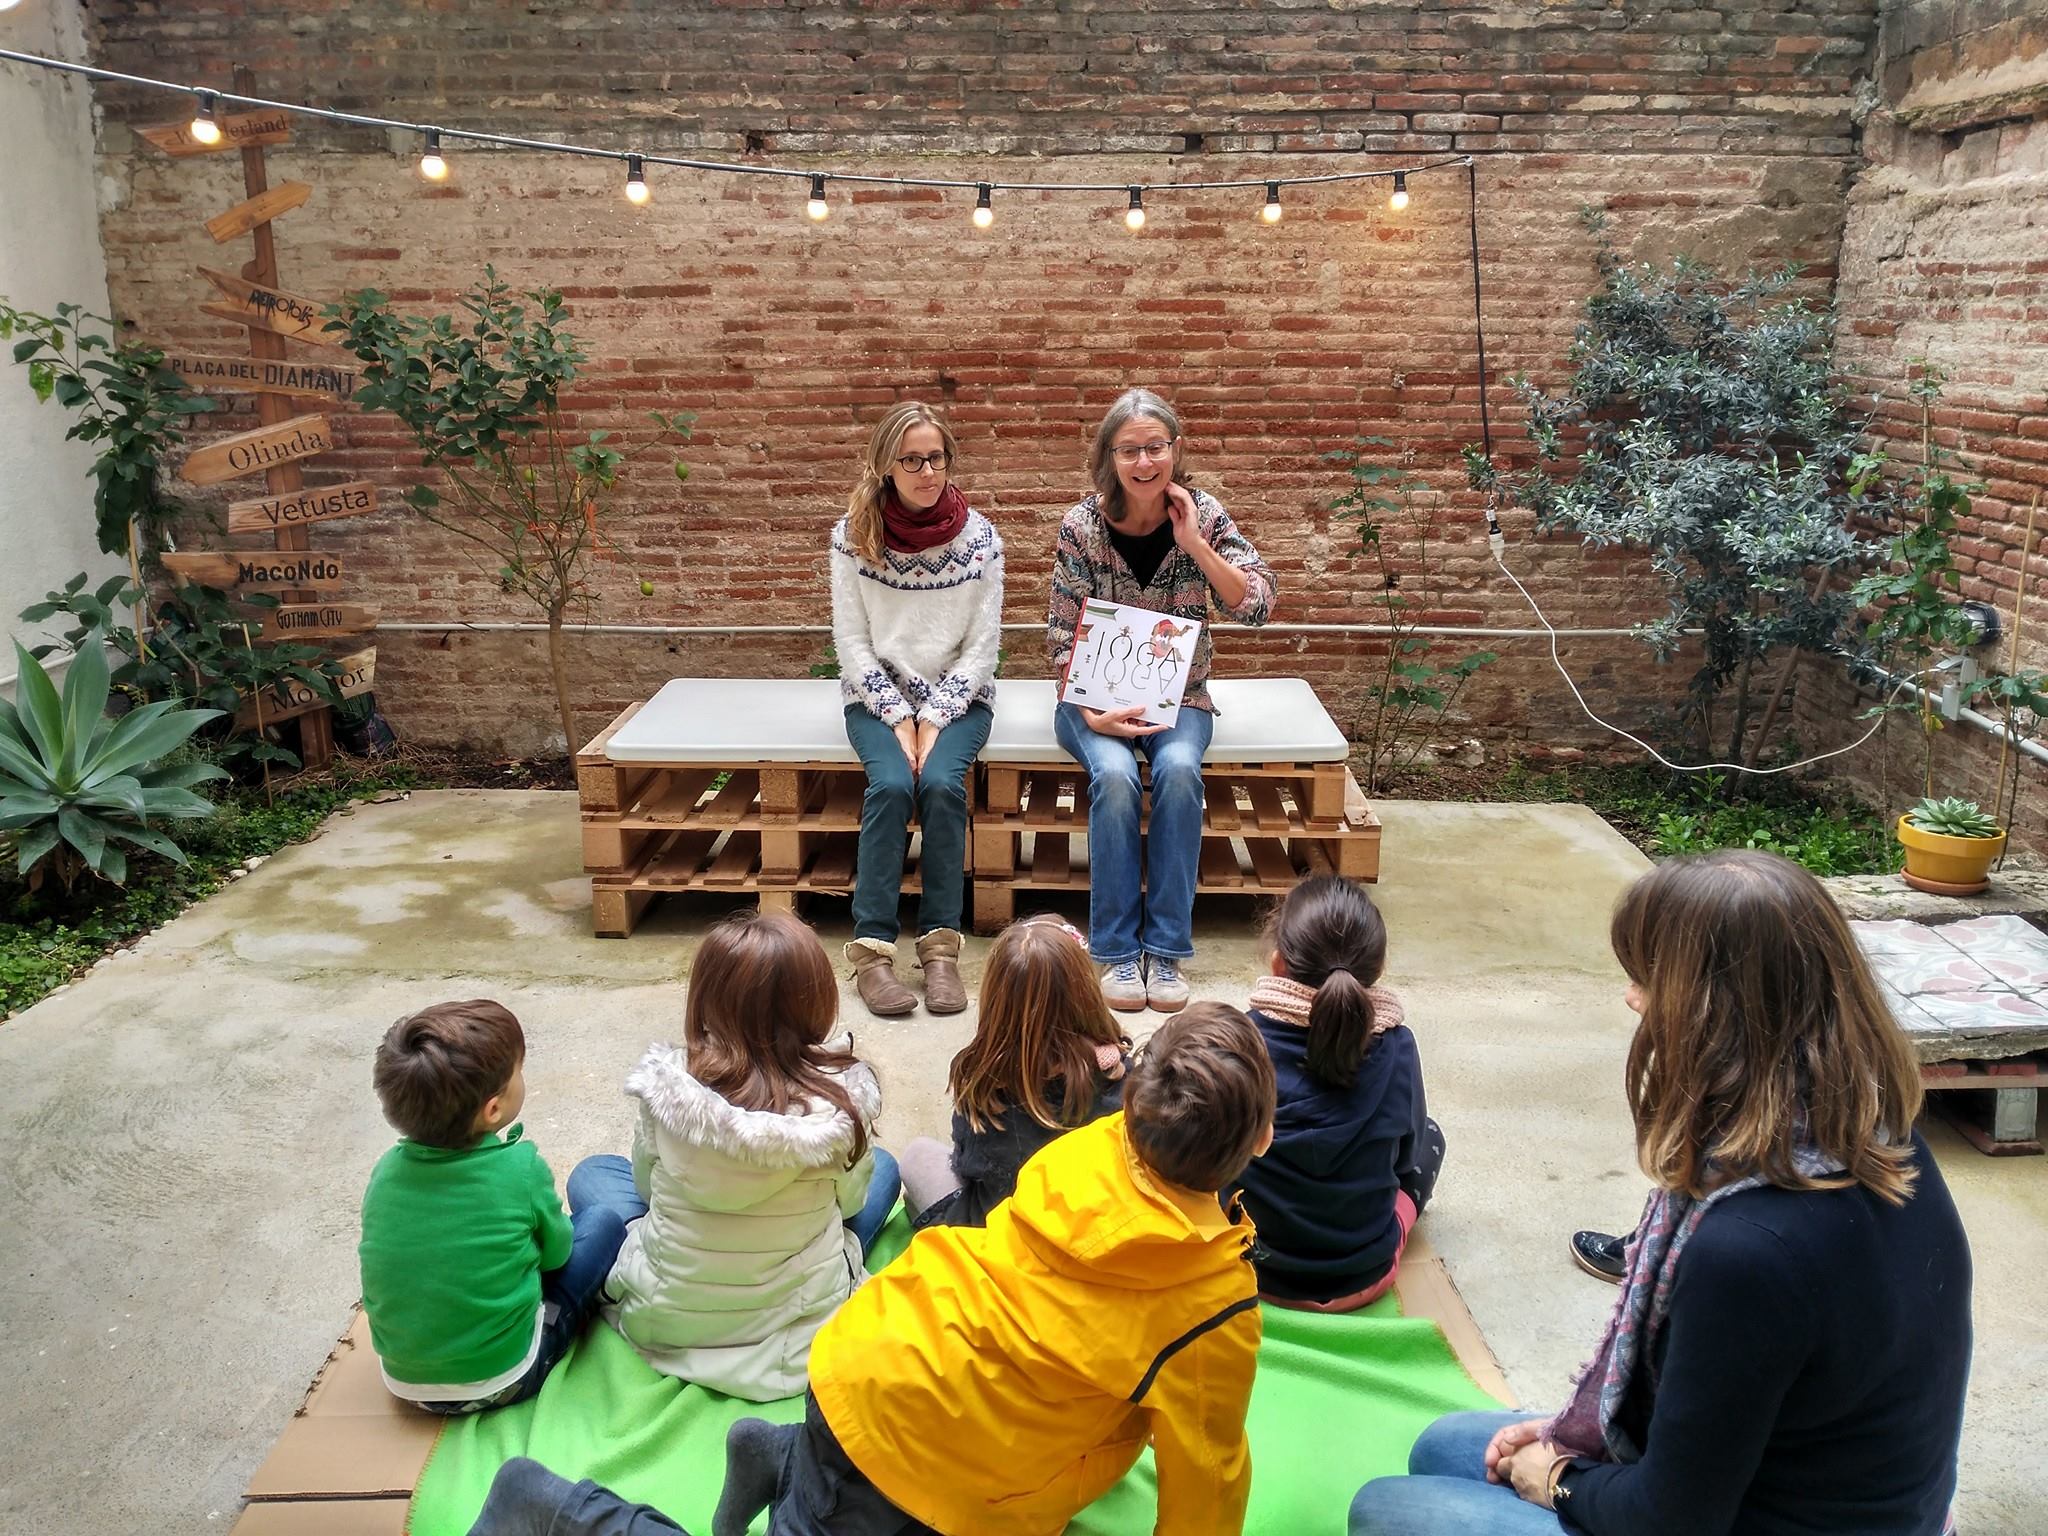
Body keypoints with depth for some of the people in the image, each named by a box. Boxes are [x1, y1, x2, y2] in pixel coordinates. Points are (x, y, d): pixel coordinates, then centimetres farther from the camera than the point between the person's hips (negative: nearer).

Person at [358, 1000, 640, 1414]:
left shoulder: (386, 1170, -9)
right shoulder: (521, 1168, -20)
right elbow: (556, 1252, -3)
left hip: (405, 1383, 5)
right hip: (502, 1382, -5)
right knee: (604, 1219, 8)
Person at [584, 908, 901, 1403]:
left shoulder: (666, 1082, -19)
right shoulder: (845, 1094, -19)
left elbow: (645, 1182, 0)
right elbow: (851, 1201, -2)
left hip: (663, 1319, 0)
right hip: (802, 1323, 0)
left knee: (595, 1172, 26)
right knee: (881, 1167, 22)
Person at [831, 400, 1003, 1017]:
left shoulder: (979, 537, -3)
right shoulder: (852, 536, -3)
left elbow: (982, 645, -3)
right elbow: (852, 642, -3)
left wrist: (935, 719, -13)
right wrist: (899, 718, -13)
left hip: (959, 697, 0)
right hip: (877, 697, 0)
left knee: (941, 783, -29)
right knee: (891, 784, -28)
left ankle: (941, 945, -18)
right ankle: (871, 949, -22)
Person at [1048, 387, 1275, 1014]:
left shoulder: (1202, 514, -4)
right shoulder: (1082, 524, -8)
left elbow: (1257, 605, -11)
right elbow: (1062, 637, -5)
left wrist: (1194, 543, -19)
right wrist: (1091, 714, -18)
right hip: (1096, 697, -1)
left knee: (1178, 770, -31)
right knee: (1115, 775, -32)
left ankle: (1166, 949, -20)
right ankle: (1118, 950, -19)